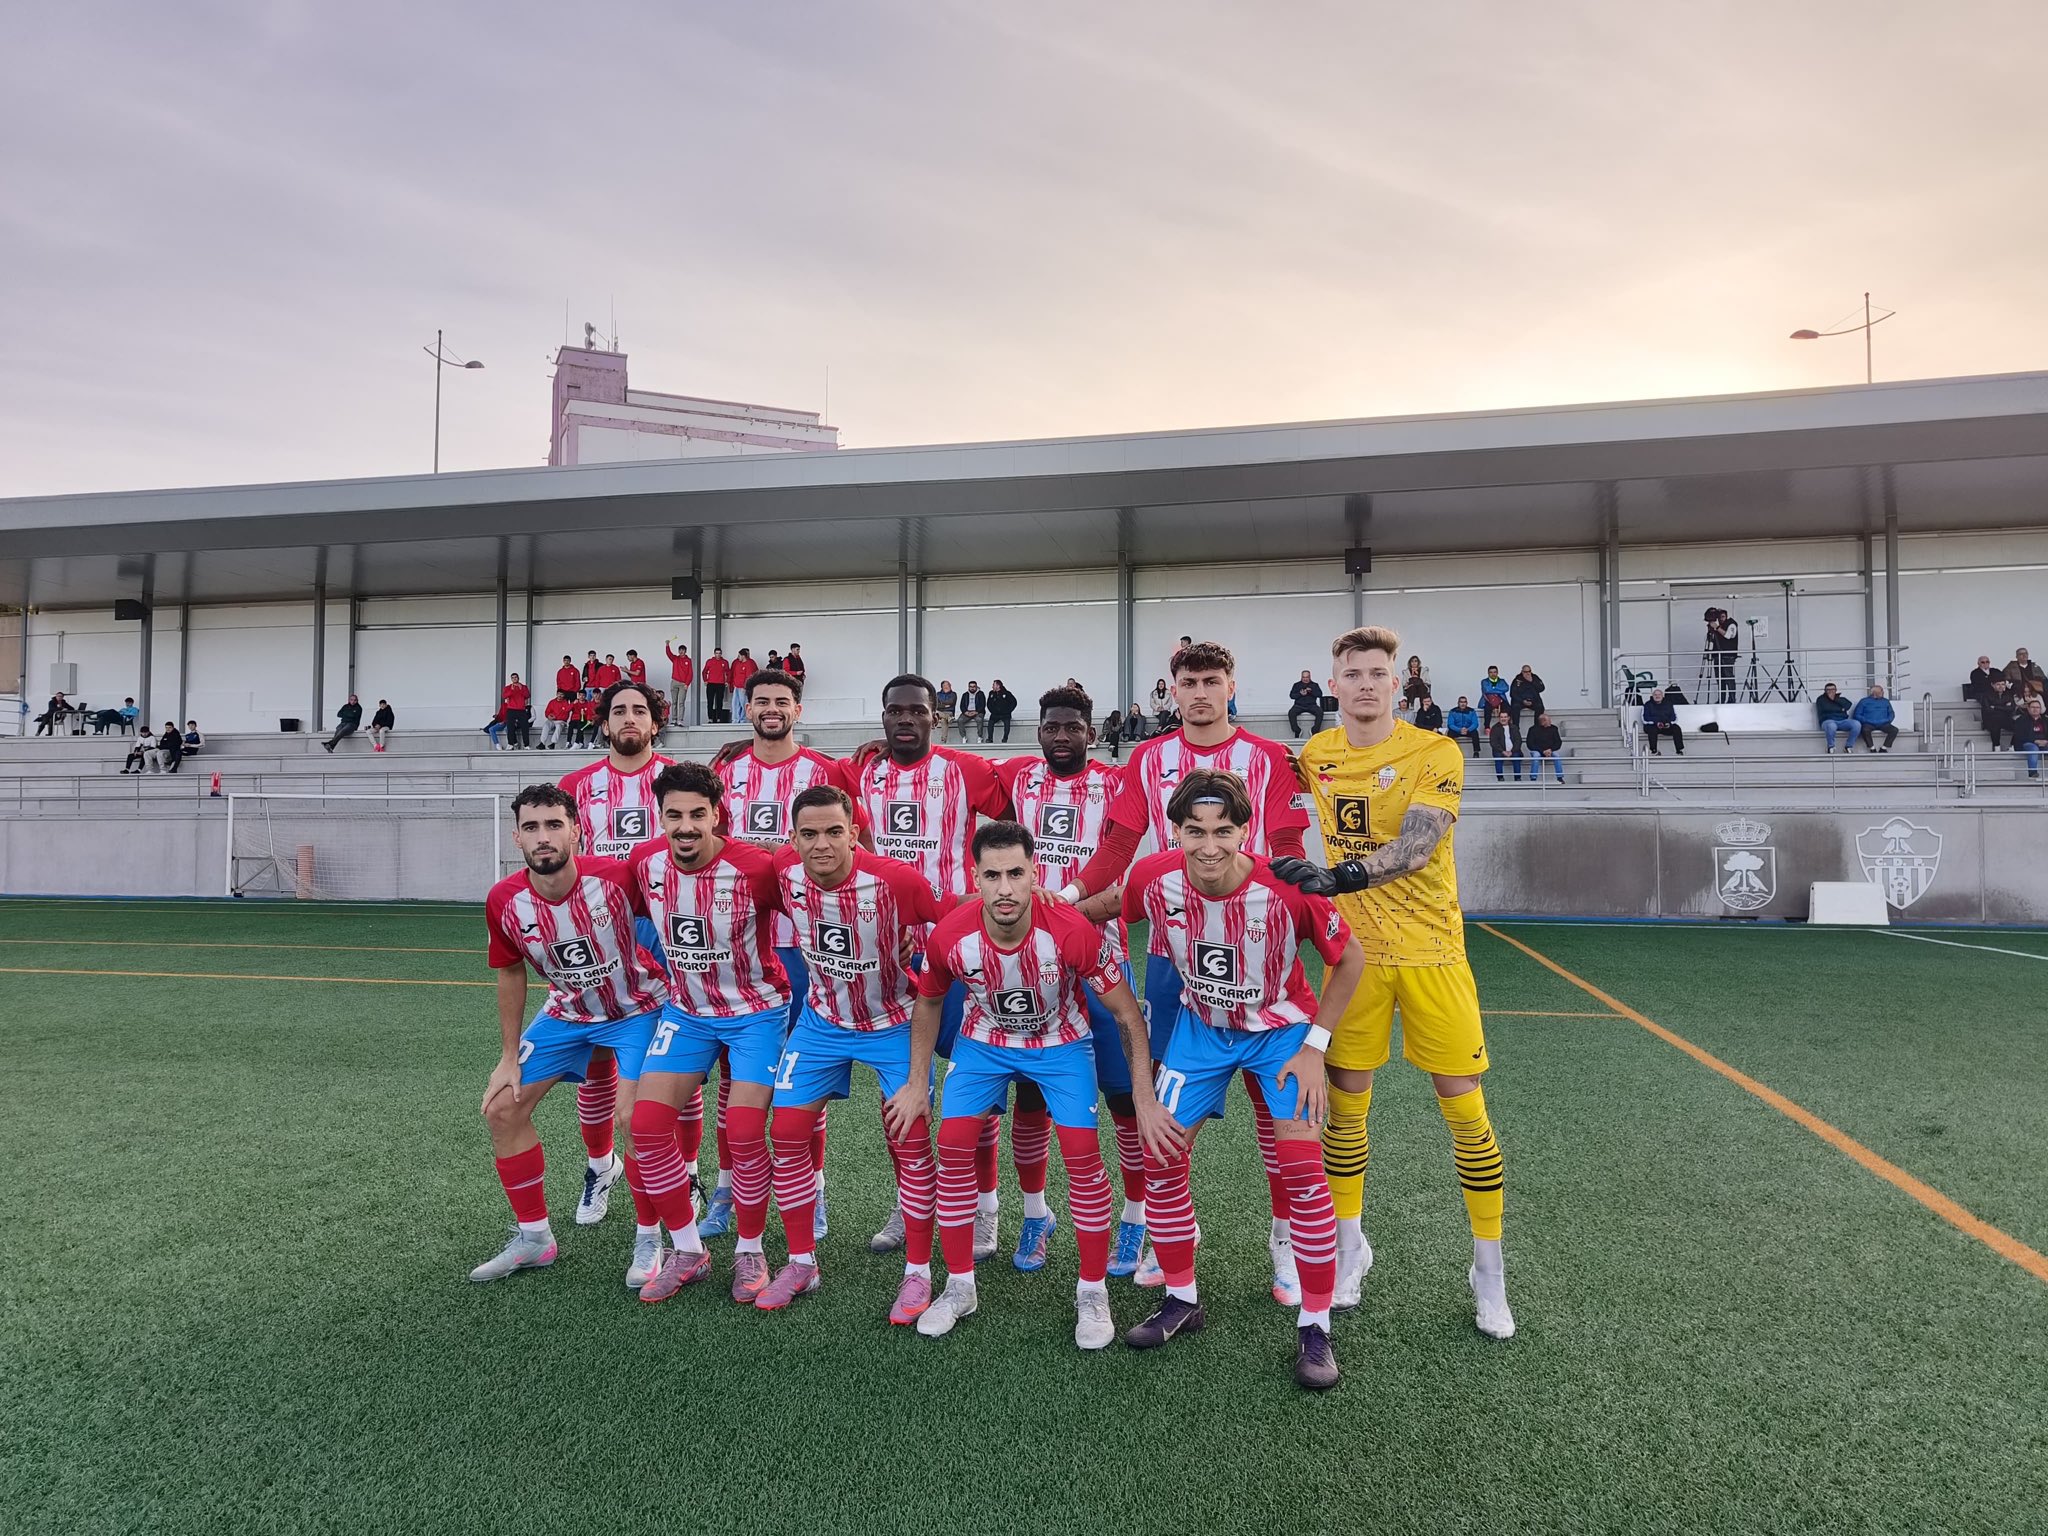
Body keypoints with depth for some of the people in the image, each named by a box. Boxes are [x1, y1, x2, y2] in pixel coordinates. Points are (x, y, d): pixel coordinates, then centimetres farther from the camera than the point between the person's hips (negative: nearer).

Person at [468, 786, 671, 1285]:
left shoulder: (618, 878, -30)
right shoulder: (504, 901, -17)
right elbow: (510, 973, 1)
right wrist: (509, 1057, 4)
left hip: (639, 1007, -5)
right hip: (569, 1012, 5)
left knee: (632, 1117, -19)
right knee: (502, 1108, 3)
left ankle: (653, 1239, 5)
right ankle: (533, 1239, 21)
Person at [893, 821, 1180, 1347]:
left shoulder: (1072, 931, -33)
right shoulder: (949, 937, -27)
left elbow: (1127, 1014, -20)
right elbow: (928, 1003, -3)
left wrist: (1144, 1099, -20)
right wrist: (917, 1083, 0)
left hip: (1060, 1042, -2)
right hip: (983, 1041, 2)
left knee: (1082, 1151, -14)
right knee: (953, 1145, -10)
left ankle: (1093, 1292, 7)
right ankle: (960, 1288, 10)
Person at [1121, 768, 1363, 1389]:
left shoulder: (1287, 890, -32)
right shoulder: (1153, 879, -24)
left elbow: (1349, 959, -14)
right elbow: (1113, 909, 2)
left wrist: (1314, 1046, -14)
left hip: (1281, 1026, -3)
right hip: (1200, 1025, 3)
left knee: (1302, 1169, -13)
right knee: (1160, 1159, 0)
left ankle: (1315, 1326, 6)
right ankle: (1181, 1299, 22)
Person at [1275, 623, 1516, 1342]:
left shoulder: (1436, 755, -9)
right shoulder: (1315, 755, 3)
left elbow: (1414, 847, -24)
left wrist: (1337, 875, -38)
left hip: (1429, 951, -2)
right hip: (1352, 951, 3)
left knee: (1463, 1107, 3)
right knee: (1344, 1103, 7)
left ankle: (1488, 1268, 20)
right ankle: (1349, 1244, 28)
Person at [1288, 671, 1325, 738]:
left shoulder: (1315, 685, 16)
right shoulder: (1296, 685, 15)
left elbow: (1320, 694, 2)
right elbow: (1291, 695, 4)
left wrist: (1311, 691, -13)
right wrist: (1300, 694, -12)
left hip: (1311, 705, 0)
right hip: (1299, 705, 0)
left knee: (1320, 712, -31)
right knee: (1291, 713, -31)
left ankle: (1314, 730, -23)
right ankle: (1297, 731, -23)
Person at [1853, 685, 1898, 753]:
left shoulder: (1886, 701, 23)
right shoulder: (1864, 701, 11)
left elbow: (1891, 714, 24)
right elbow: (1856, 715, 6)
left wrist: (1888, 720, 3)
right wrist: (1865, 720, -10)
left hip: (1883, 724, 3)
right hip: (1869, 724, -3)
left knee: (1894, 730, -26)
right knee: (1865, 730, -39)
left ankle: (1883, 749, -22)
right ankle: (1873, 749, -31)